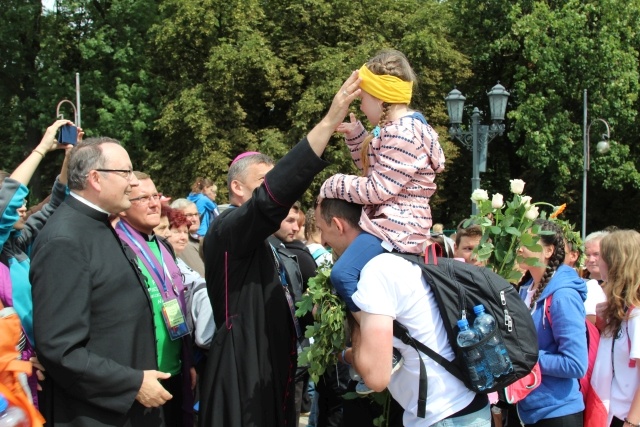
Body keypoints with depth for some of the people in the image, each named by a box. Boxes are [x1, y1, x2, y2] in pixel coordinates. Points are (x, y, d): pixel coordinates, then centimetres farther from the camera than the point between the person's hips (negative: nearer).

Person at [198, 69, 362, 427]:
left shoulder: (268, 245, 19)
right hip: (244, 378, -9)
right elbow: (273, 196, -29)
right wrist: (330, 122, -33)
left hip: (275, 374, 9)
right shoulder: (227, 231, -12)